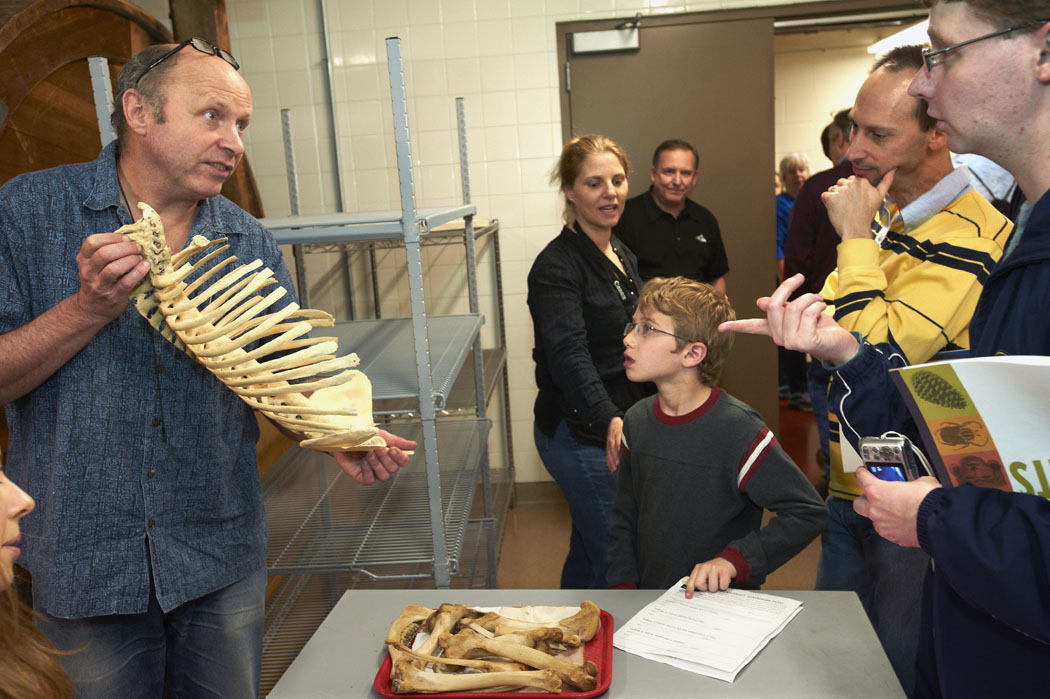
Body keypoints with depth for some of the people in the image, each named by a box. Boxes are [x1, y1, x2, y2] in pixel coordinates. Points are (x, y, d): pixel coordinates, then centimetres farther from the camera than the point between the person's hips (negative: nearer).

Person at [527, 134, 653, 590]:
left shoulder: (624, 257, 11)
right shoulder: (557, 266, -17)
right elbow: (568, 353, -32)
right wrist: (608, 421, -46)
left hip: (619, 427, 9)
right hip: (580, 433, -9)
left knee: (589, 553, 20)